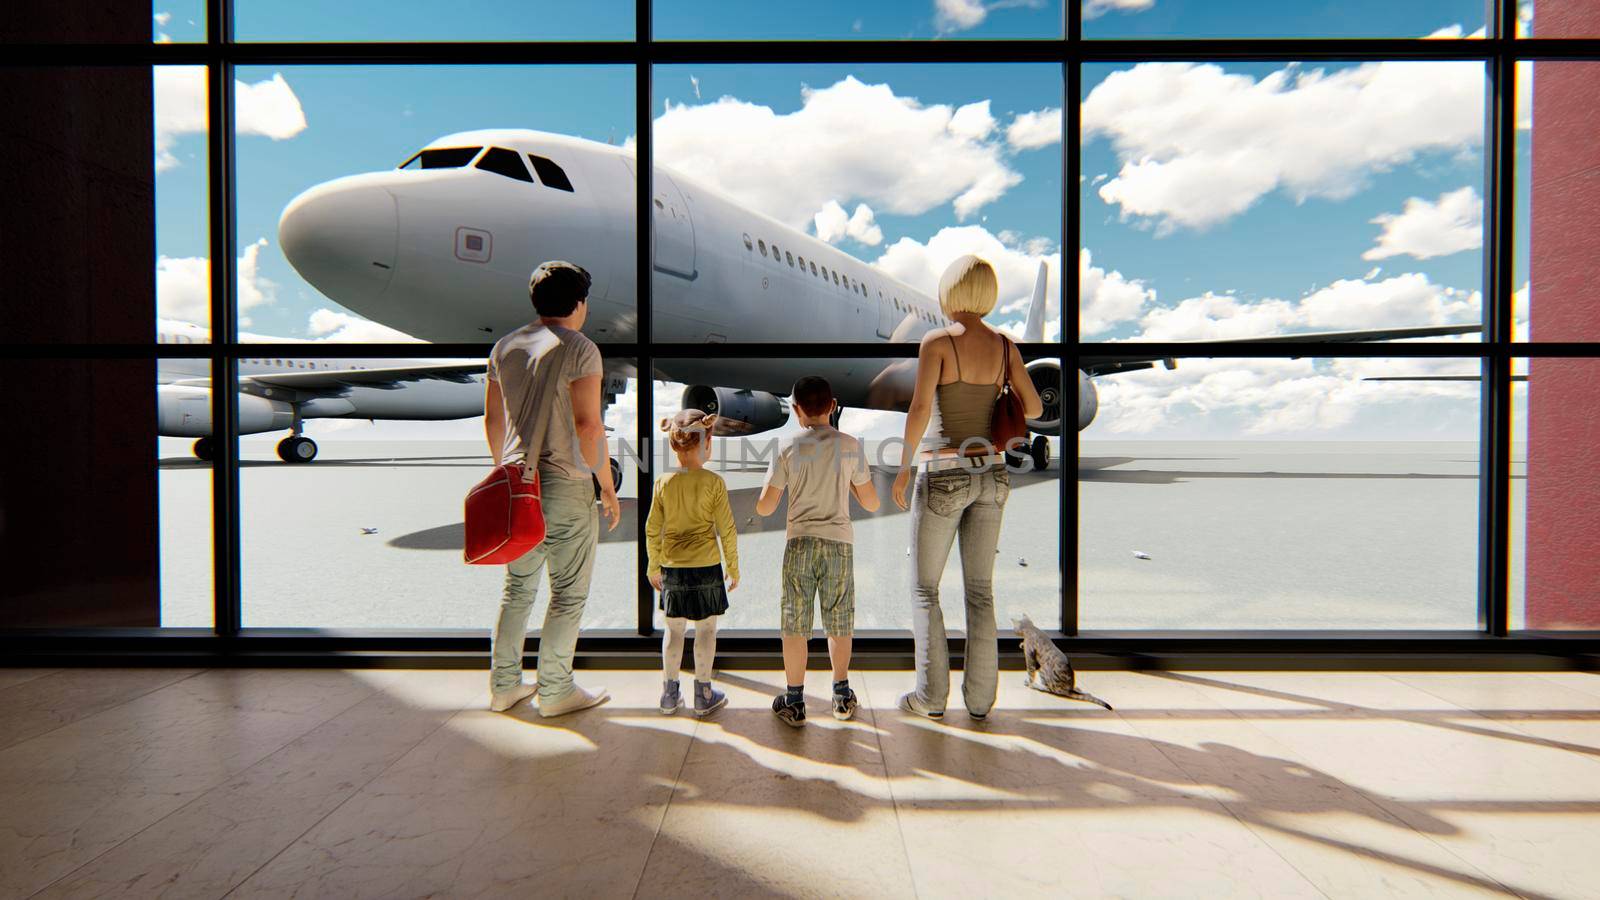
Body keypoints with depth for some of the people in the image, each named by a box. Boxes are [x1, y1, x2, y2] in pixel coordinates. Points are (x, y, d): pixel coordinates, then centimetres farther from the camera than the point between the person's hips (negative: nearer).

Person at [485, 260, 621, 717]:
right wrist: (608, 487, -8)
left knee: (517, 588, 17)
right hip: (565, 487, -7)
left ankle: (503, 685, 24)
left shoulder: (504, 346, 10)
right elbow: (588, 425, -16)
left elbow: (492, 419, 14)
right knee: (568, 593, 6)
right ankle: (555, 691, 15)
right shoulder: (579, 349, -11)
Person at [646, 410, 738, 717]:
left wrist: (654, 567, 15)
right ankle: (703, 696, 17)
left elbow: (652, 530, 3)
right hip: (706, 567, -3)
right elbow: (726, 530, -7)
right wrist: (734, 568, 4)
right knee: (706, 629, 9)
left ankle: (669, 693, 22)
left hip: (672, 568, 3)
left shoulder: (664, 484, -3)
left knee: (674, 630, 14)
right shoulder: (713, 482, -11)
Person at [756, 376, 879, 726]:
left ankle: (794, 702, 15)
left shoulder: (787, 449, -3)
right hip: (839, 543, 1)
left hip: (800, 543, -1)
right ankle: (842, 696, 28)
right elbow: (871, 503, 6)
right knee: (839, 624, 15)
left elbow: (764, 507, -2)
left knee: (795, 625, 8)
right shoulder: (851, 446, 0)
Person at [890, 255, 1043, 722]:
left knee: (924, 589, 9)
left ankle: (931, 696, 12)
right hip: (990, 473, 5)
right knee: (980, 590, 13)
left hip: (943, 475, -5)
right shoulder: (1005, 346, 4)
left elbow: (919, 409, -20)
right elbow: (1034, 409, 8)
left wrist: (904, 467, -9)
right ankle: (980, 696, 18)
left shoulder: (937, 341, -11)